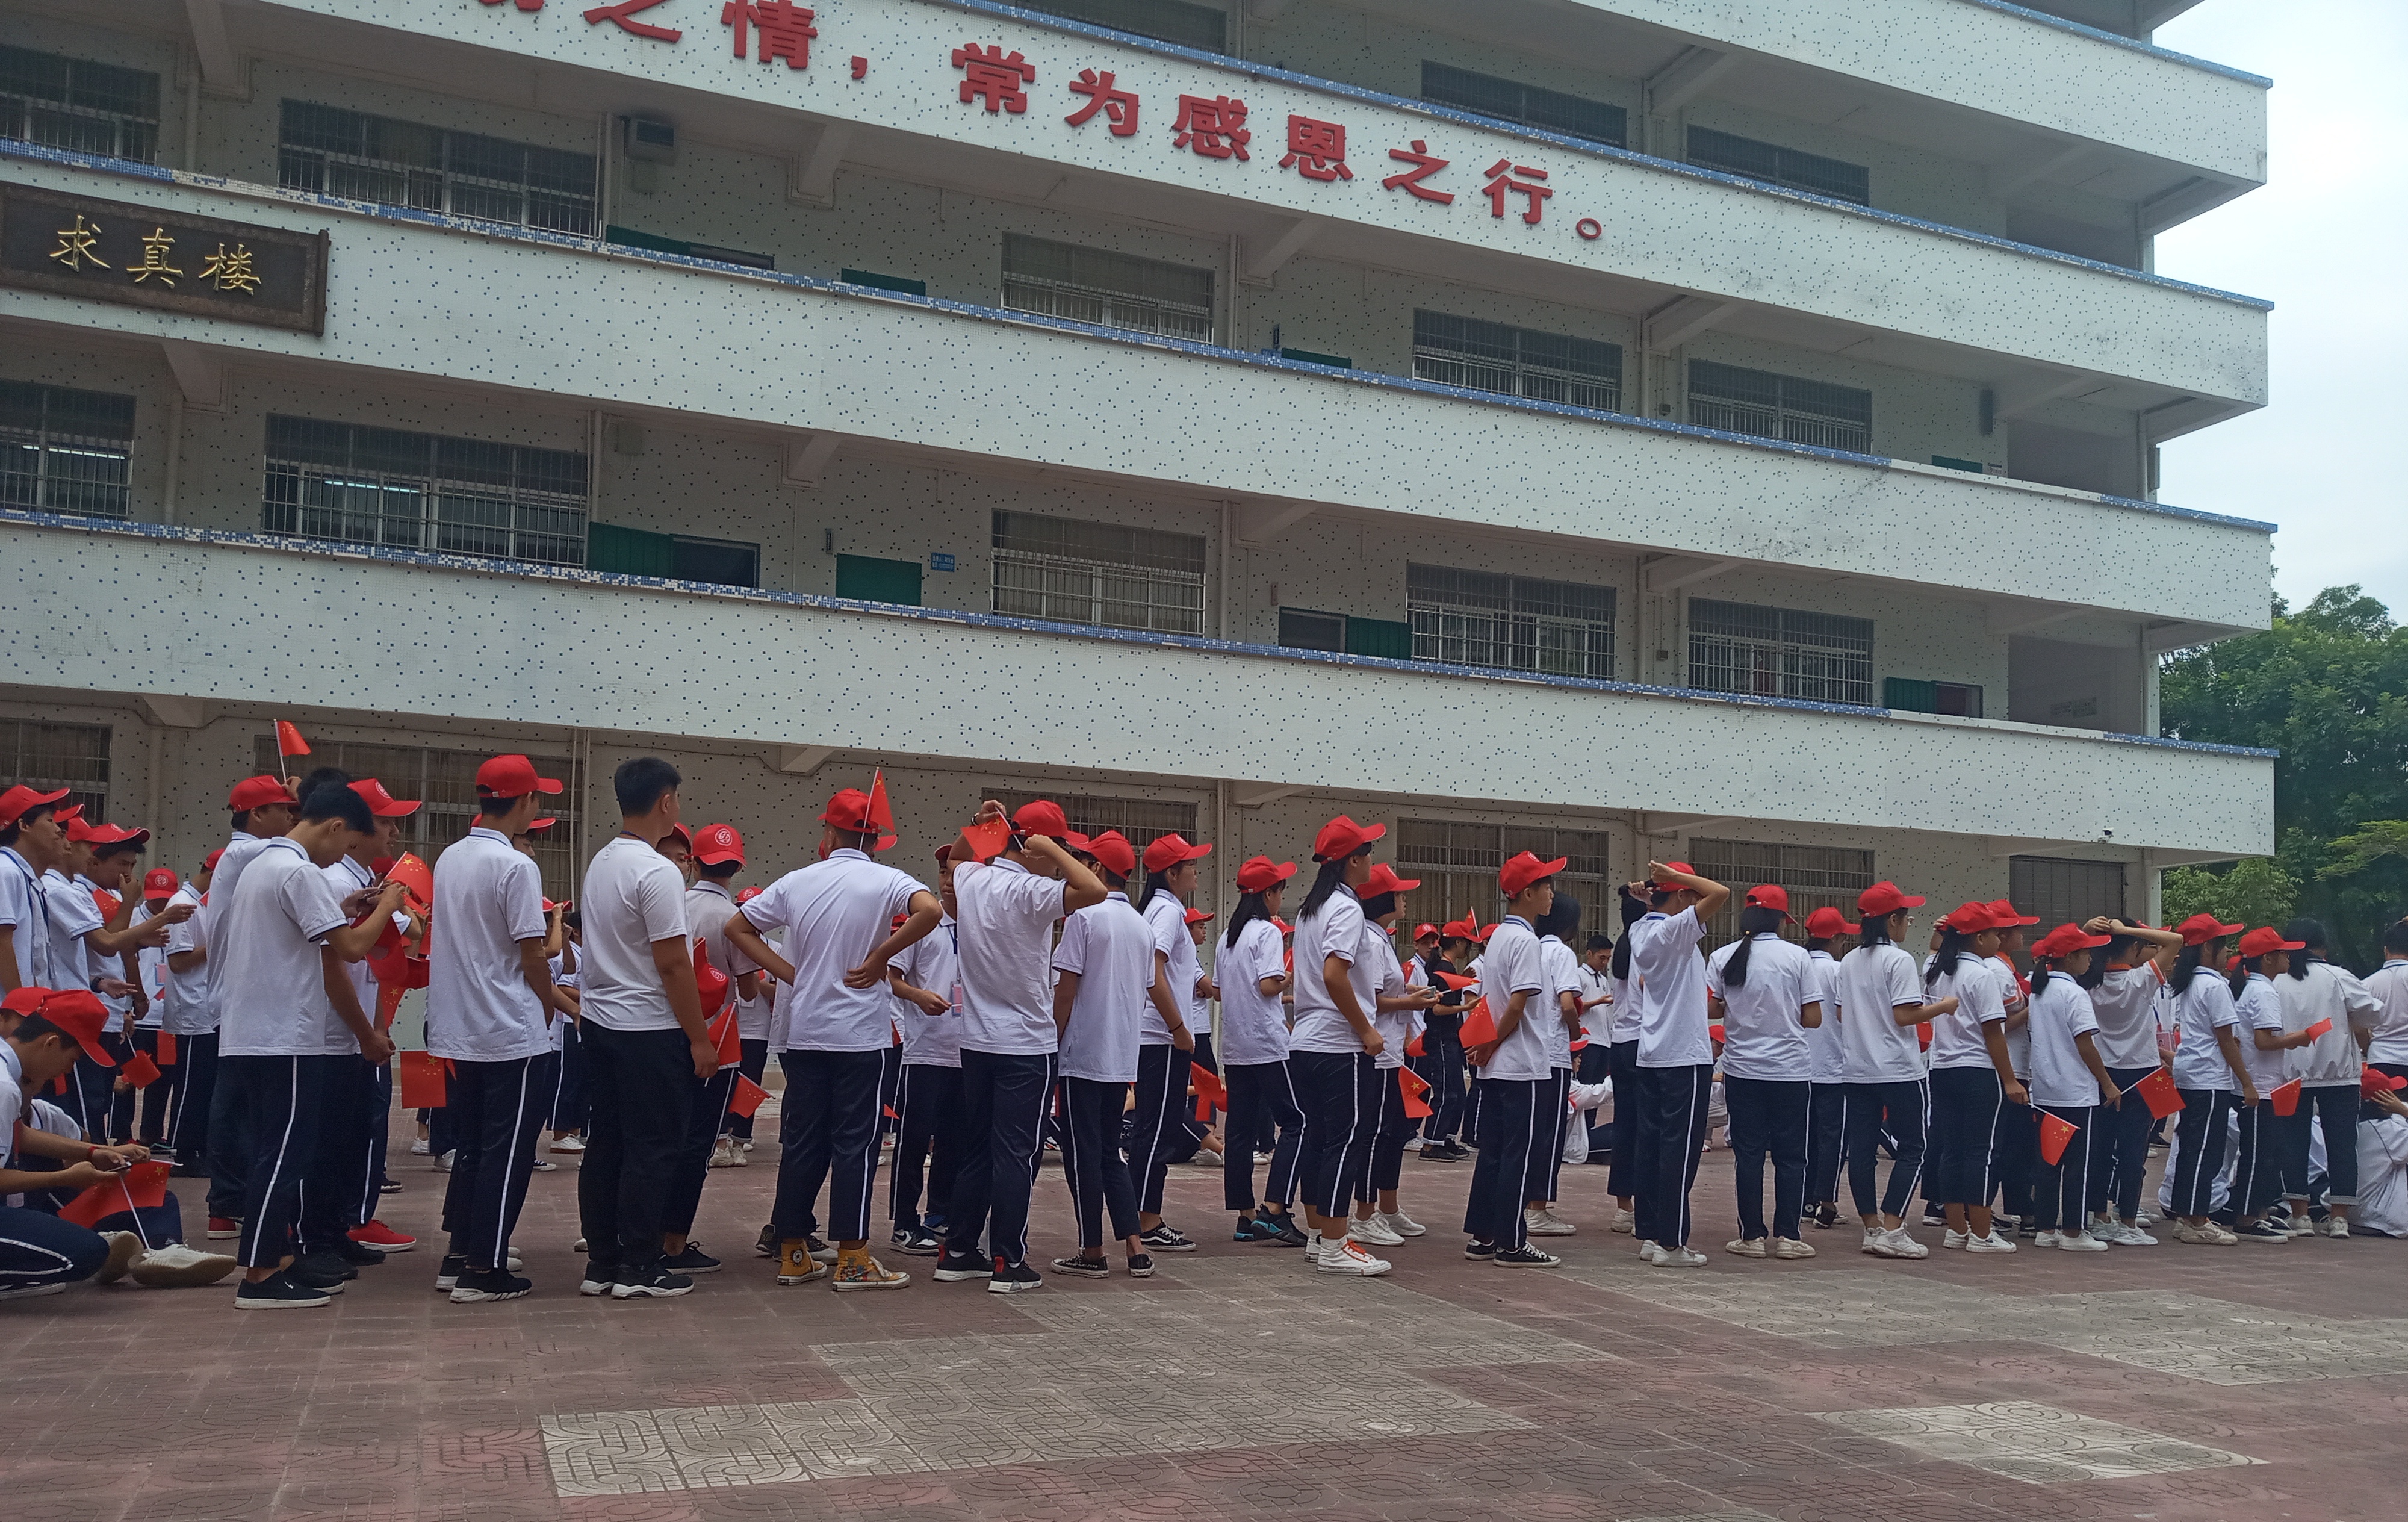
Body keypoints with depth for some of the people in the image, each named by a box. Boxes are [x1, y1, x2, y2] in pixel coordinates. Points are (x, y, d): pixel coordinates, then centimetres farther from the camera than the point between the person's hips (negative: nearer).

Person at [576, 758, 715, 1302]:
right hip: (649, 1030, -9)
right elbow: (672, 964, -19)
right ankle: (638, 1267, 4)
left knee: (605, 1145, 11)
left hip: (600, 1022, 9)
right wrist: (700, 1038, -14)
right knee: (651, 1150, 0)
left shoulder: (600, 863, 9)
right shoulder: (657, 871, -18)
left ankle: (601, 1262, 17)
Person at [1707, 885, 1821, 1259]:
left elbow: (1710, 1009, -2)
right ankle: (1787, 1236, 7)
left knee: (1748, 1154, 7)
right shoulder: (1797, 957, -6)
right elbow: (1813, 1019, -5)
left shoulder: (1723, 957, -2)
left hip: (1742, 1070, 1)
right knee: (1790, 1155, 7)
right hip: (1791, 1070, -1)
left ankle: (1752, 1235, 8)